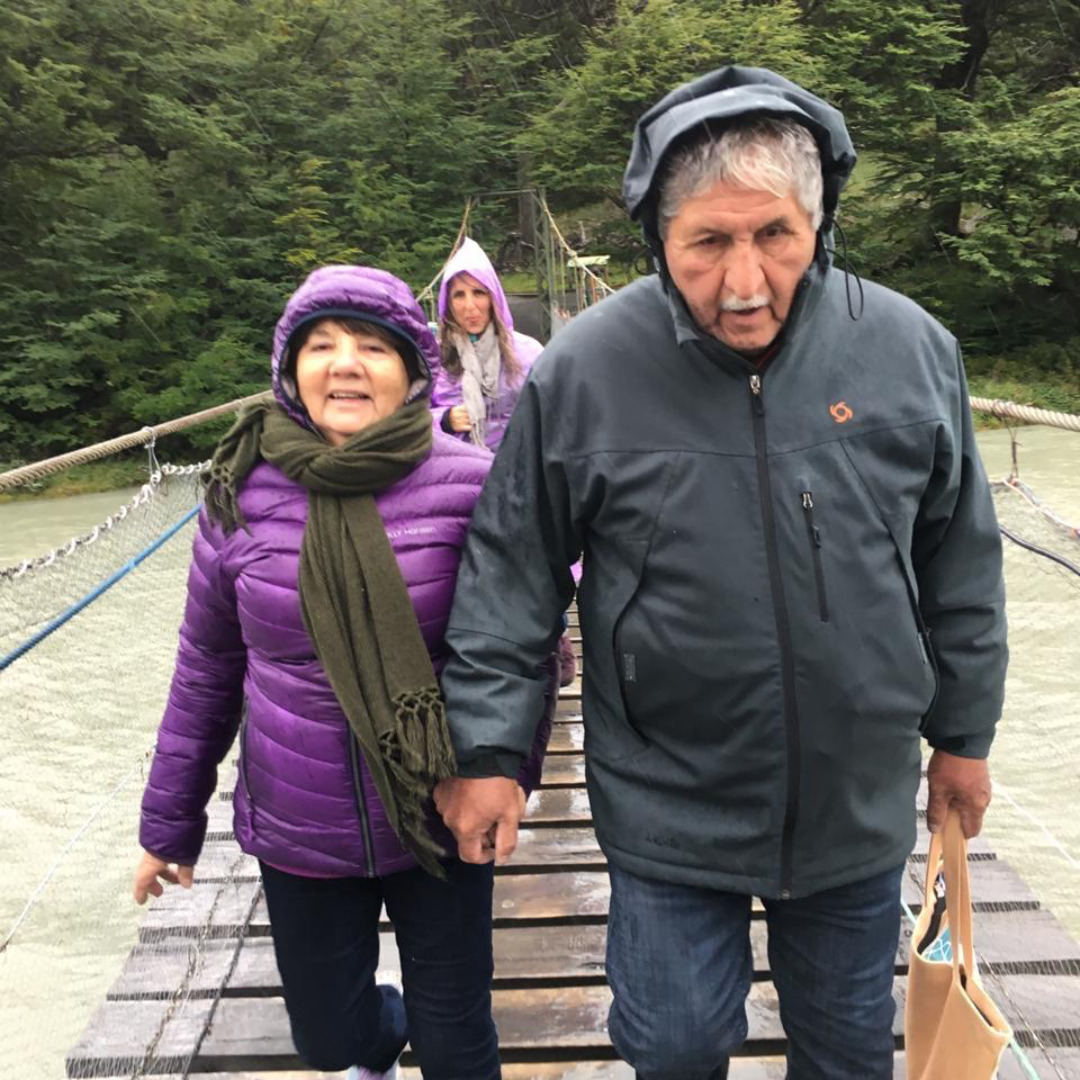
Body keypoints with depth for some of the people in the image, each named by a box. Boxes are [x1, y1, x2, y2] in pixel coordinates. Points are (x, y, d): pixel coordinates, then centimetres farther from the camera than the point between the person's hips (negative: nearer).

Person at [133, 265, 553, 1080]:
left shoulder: (470, 486, -15)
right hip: (298, 833, 2)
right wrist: (171, 821, 9)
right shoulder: (244, 495, -7)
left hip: (438, 822, -2)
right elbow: (208, 670, 3)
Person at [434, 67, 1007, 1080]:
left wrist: (963, 731, 10)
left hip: (860, 800, 3)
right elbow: (510, 574, -7)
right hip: (669, 806, -2)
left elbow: (960, 565, 3)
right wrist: (488, 747, -7)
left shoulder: (910, 347, -8)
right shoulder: (583, 369, -15)